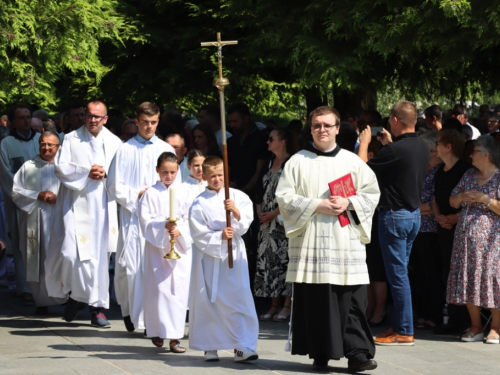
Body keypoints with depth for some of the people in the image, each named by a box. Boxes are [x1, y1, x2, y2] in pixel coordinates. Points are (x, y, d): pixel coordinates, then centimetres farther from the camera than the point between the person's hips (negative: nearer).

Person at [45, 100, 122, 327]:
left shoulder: (114, 143, 8)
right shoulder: (71, 139, 4)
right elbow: (61, 168, -3)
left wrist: (106, 173, -14)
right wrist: (86, 172, -14)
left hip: (102, 206, 1)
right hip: (76, 204, -1)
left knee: (99, 255, 2)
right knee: (71, 253, -10)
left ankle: (97, 306, 6)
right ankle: (74, 295, 14)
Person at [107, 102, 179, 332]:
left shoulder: (166, 150, 11)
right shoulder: (125, 151, 6)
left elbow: (175, 185, 12)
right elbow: (115, 186, 5)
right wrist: (136, 195, -8)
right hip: (132, 217, -1)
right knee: (131, 266, -4)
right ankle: (130, 312, 14)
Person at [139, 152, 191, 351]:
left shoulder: (182, 193, 6)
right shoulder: (151, 193, 1)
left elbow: (189, 220, 3)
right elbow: (145, 219, -6)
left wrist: (179, 231, -14)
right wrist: (164, 226, -19)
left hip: (180, 247, 2)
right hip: (157, 246, -2)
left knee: (179, 289, -3)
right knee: (158, 289, -2)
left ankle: (174, 336, -1)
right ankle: (157, 332, 11)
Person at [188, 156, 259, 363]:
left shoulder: (238, 197, 2)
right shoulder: (200, 203, -4)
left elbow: (245, 225, -3)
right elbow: (198, 234, -9)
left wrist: (236, 211, -20)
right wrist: (219, 236, -20)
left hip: (234, 255, 1)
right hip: (209, 256, -1)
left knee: (240, 300, -5)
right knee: (209, 301, 5)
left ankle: (242, 347, -4)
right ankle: (209, 346, 16)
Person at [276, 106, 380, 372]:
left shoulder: (352, 161, 10)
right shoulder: (297, 162, 5)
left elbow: (372, 192, 9)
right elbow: (284, 196, -1)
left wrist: (348, 203, -8)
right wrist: (316, 206, -11)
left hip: (347, 242, 1)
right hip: (310, 241, -1)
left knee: (352, 299, -4)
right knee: (314, 300, -1)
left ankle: (357, 353, -3)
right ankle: (319, 355, 5)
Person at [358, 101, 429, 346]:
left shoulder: (395, 150, -22)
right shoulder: (422, 148, 5)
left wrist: (364, 143, -1)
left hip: (394, 215, -9)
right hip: (414, 213, 9)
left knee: (397, 274, -3)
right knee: (400, 272, 16)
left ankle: (404, 332, 0)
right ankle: (398, 325, 21)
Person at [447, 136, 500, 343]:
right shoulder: (469, 175, 14)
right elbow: (452, 201, 15)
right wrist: (462, 197, -5)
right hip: (465, 237, 6)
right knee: (468, 280, 5)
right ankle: (475, 326, 14)